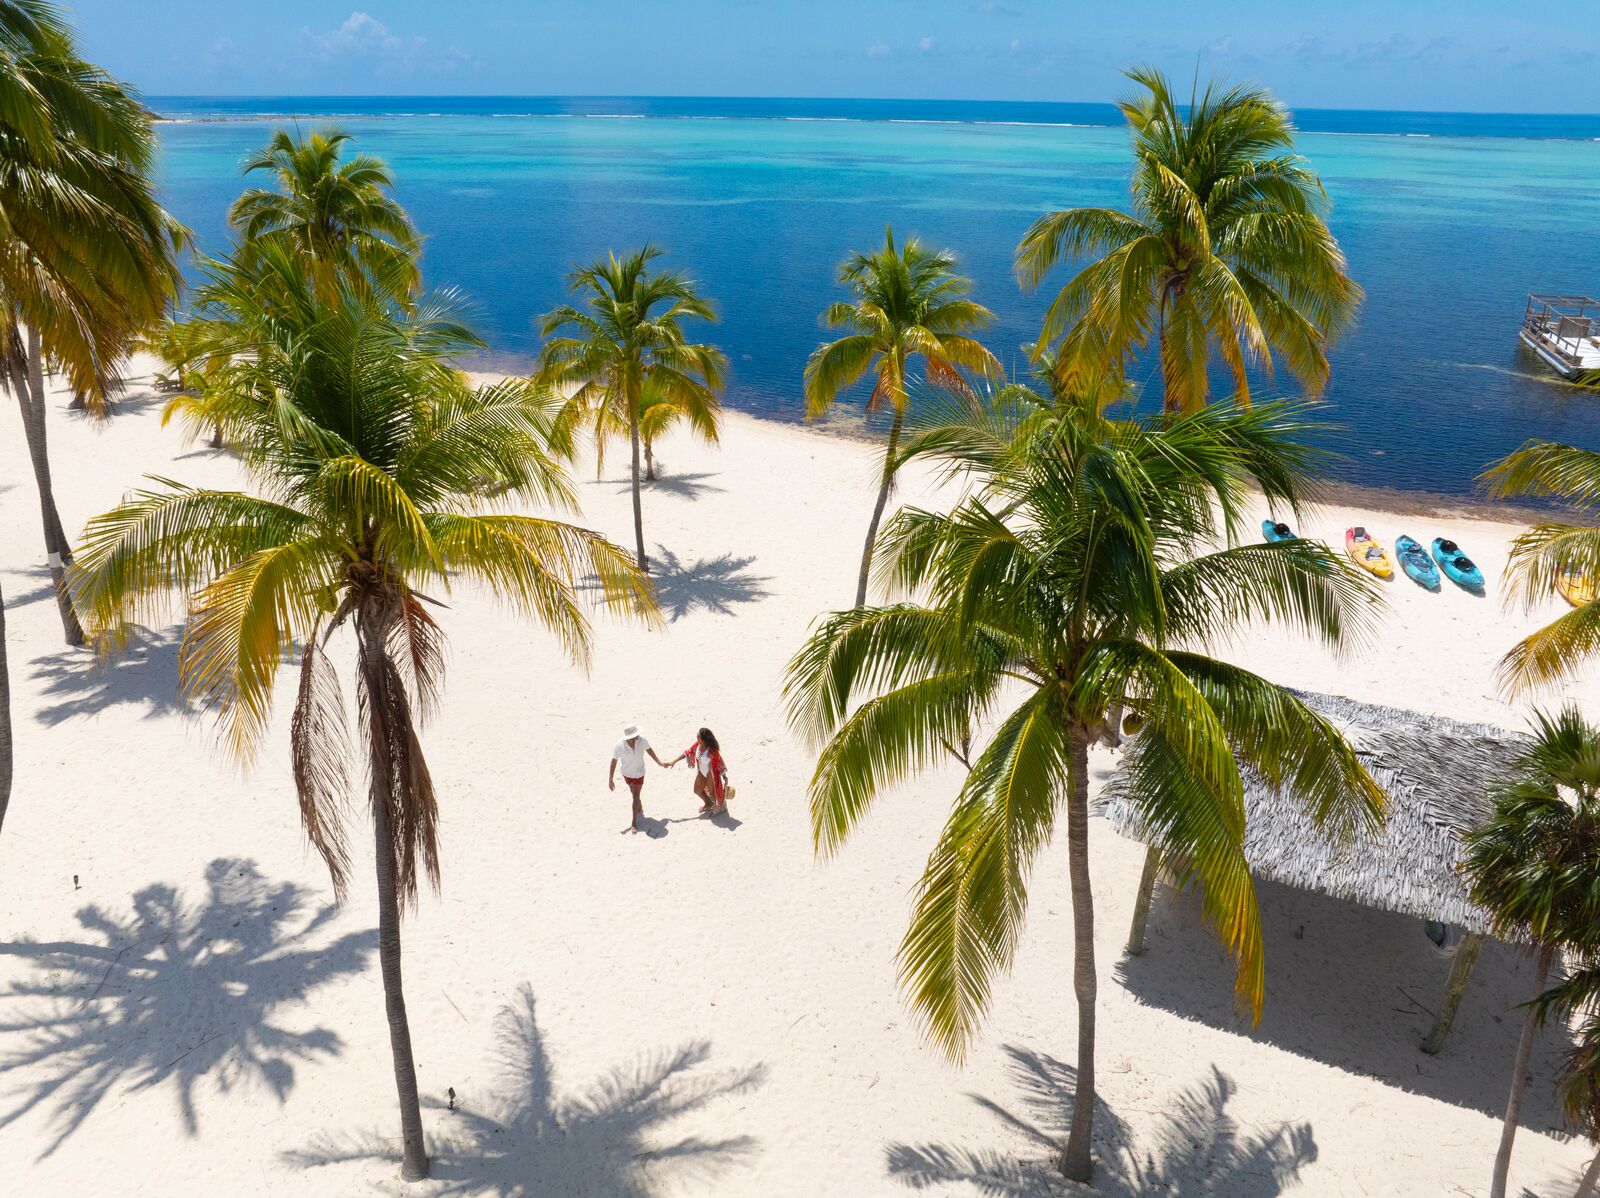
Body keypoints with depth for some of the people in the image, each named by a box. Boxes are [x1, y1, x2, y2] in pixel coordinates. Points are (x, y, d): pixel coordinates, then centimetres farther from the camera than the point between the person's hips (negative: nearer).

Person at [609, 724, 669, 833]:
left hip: (639, 773, -1)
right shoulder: (620, 745, -30)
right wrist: (610, 779, -17)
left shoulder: (642, 740, -26)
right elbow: (614, 762, -20)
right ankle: (640, 809, 52)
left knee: (635, 796, -2)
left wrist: (659, 762, 2)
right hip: (627, 773, 1)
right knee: (634, 793, 25)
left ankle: (634, 823, 7)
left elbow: (649, 749, -4)